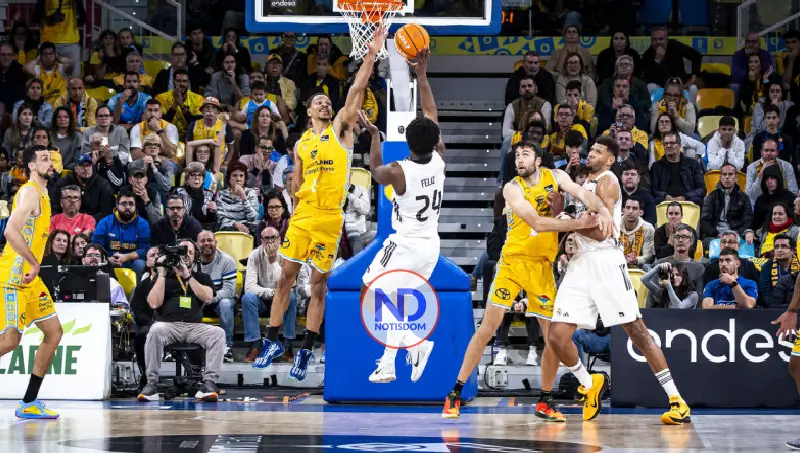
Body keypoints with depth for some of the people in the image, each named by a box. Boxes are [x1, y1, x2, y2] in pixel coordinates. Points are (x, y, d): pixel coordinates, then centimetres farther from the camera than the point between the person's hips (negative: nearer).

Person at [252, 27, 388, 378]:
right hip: (302, 214, 3)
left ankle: (306, 351, 7)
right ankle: (273, 341, 11)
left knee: (319, 284, 2)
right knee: (285, 276, 2)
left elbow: (356, 91, -8)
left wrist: (371, 56, -16)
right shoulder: (301, 144, 13)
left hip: (330, 217, -3)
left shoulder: (340, 128, 3)